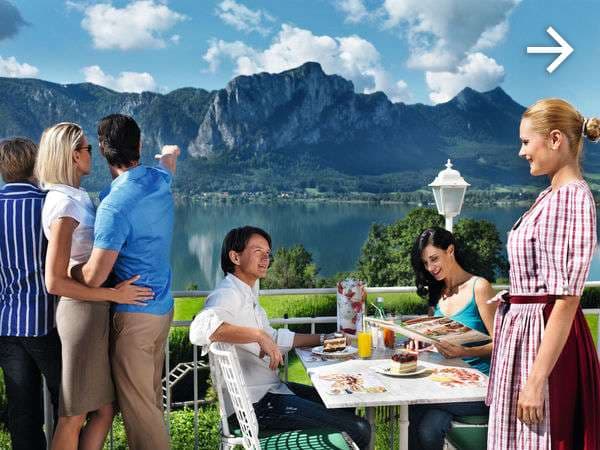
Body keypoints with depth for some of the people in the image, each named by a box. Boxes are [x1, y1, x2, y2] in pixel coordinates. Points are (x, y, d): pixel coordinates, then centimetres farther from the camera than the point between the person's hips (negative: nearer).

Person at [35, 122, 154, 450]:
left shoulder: (74, 197, 10)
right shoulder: (64, 203, -17)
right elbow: (55, 282, -22)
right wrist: (114, 294, -18)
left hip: (94, 312, 9)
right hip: (83, 312, -9)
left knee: (104, 409, 15)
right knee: (74, 417, 5)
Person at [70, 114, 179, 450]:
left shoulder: (115, 204, -22)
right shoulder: (160, 179, 1)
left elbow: (93, 277, -21)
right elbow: (169, 158, 28)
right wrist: (170, 152, 50)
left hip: (133, 313, -8)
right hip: (163, 308, 8)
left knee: (137, 404, 2)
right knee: (152, 396, 19)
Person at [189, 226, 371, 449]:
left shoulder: (246, 294, 15)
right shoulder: (227, 294, -18)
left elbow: (274, 337, 23)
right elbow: (200, 329, -39)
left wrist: (322, 339, 18)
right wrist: (258, 335, -36)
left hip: (268, 389, 11)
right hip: (253, 403, -11)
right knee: (358, 430, -13)